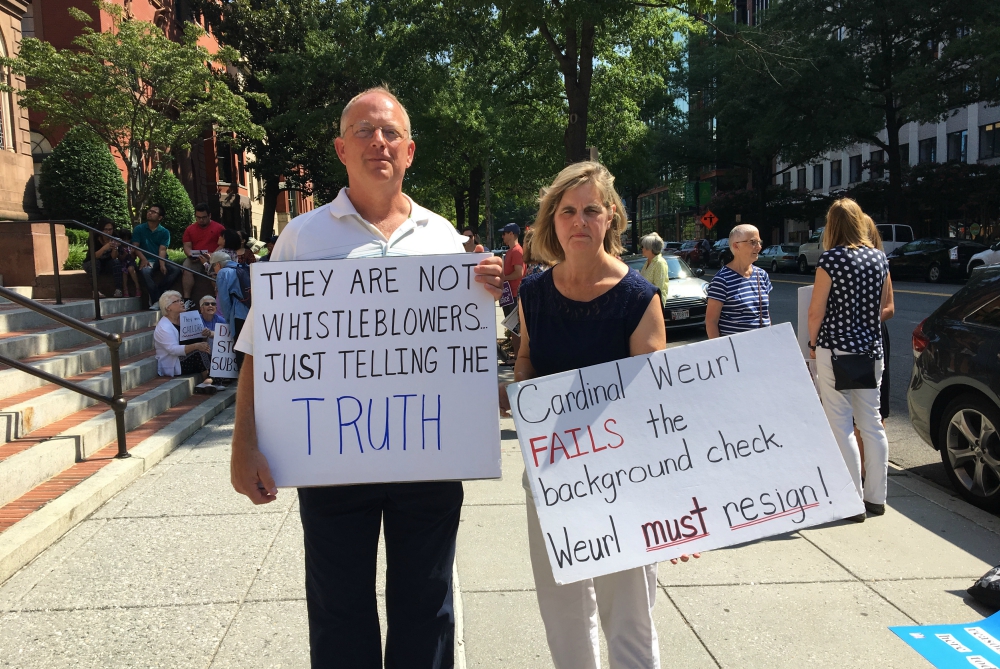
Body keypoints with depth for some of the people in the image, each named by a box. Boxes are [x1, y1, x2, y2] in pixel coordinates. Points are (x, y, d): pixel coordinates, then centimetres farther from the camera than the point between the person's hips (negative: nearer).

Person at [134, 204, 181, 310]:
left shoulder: (165, 232, 6)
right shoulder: (139, 229, 7)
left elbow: (162, 250, -6)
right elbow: (135, 246, 0)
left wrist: (162, 264, -24)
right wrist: (143, 259, -20)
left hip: (160, 260, 1)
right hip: (146, 260, -1)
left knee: (176, 269, -28)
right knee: (145, 271, -36)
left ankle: (154, 294, -24)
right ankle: (156, 300, -31)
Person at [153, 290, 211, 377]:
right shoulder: (163, 327, -13)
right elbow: (173, 349, -24)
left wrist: (203, 334, -9)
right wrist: (196, 346, -36)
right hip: (173, 366, -8)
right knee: (199, 354, -26)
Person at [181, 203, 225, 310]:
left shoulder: (218, 228, 7)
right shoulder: (190, 229, 16)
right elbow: (187, 246, 11)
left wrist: (212, 255, -17)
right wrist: (190, 255, -12)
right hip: (195, 260, 3)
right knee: (186, 270, -28)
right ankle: (187, 300, -26)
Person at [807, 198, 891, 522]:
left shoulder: (832, 258, -12)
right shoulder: (879, 258, 6)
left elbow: (816, 310, -11)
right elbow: (882, 306, 14)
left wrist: (813, 343, 3)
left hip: (836, 349, -6)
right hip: (871, 349, 6)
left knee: (842, 426, 1)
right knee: (872, 423, 14)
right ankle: (876, 497, 23)